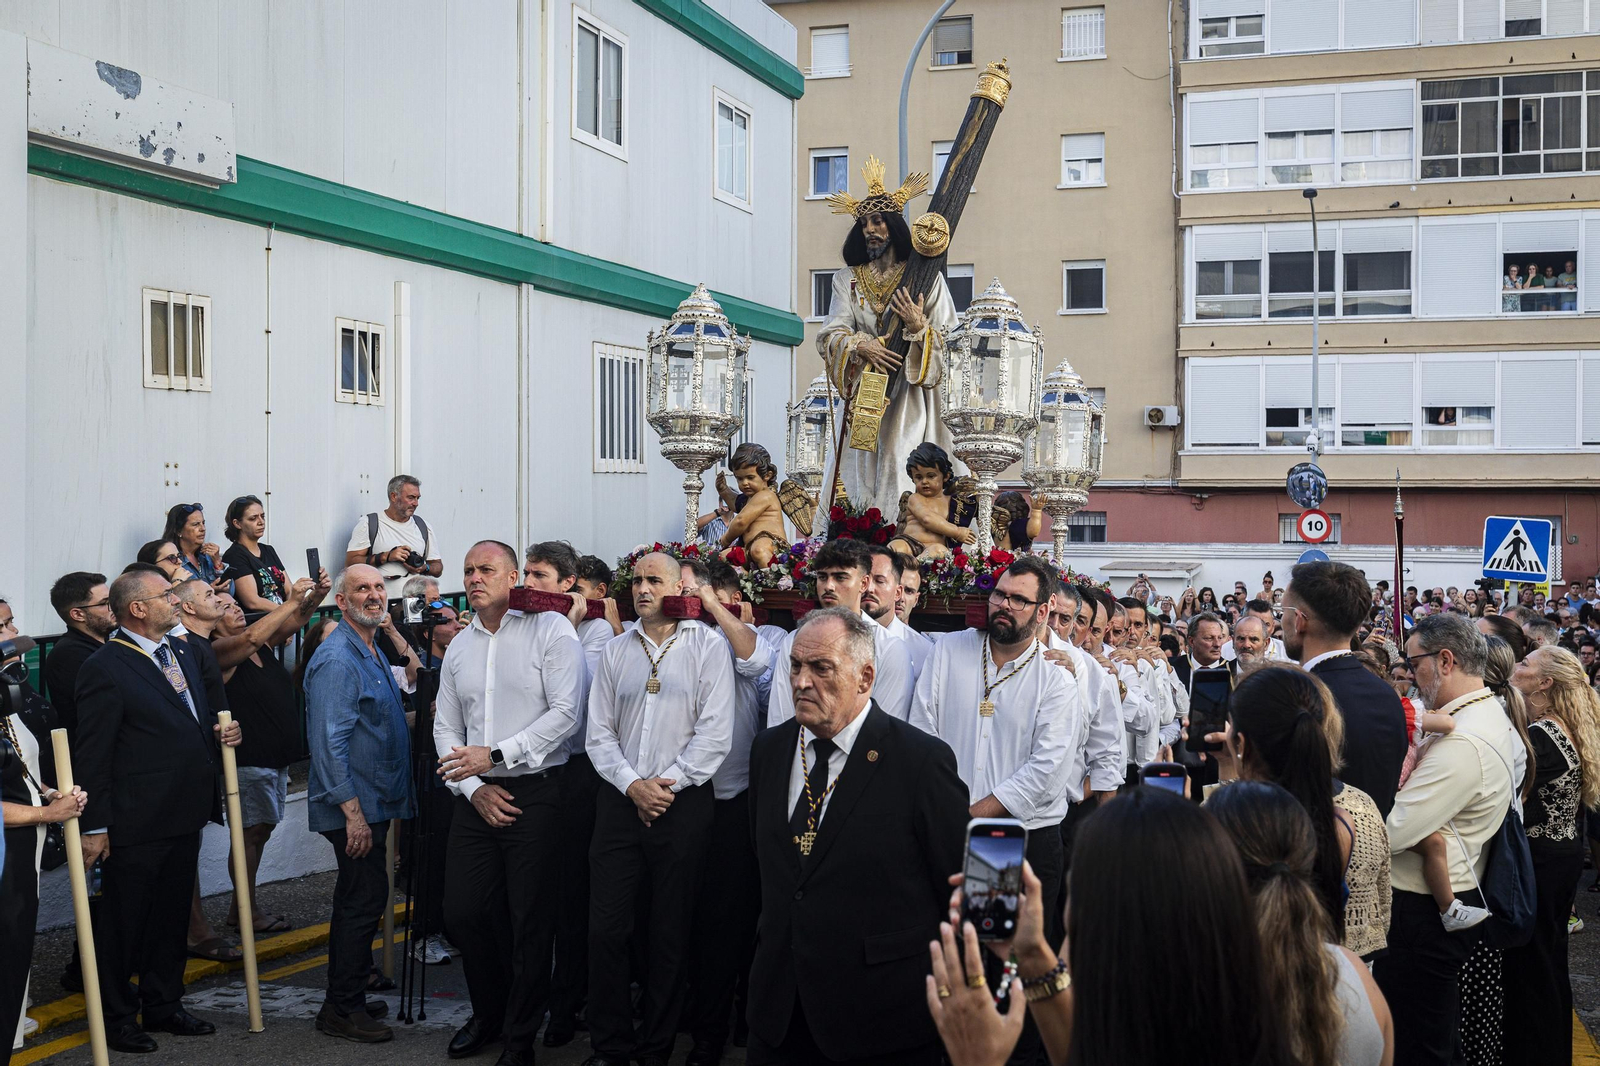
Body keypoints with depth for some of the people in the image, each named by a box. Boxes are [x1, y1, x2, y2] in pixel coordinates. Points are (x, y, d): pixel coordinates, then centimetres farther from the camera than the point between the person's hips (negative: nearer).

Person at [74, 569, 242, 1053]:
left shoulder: (183, 652, 10)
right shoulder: (105, 668, -15)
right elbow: (92, 754, -15)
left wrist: (225, 729, 4)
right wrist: (96, 827, -15)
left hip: (186, 815, 8)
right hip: (137, 824, -8)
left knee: (172, 916, 18)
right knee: (123, 922, 6)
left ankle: (164, 1005, 32)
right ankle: (116, 1017, 20)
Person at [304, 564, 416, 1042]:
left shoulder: (372, 653, 15)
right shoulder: (337, 659, -17)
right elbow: (330, 742, -22)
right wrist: (353, 811, -24)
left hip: (373, 801, 10)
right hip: (354, 805, -10)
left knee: (360, 899, 16)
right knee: (366, 898, -7)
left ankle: (347, 999, 26)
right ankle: (342, 1009, 3)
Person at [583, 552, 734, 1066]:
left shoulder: (708, 646, 1)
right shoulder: (615, 652, 12)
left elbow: (715, 733, -6)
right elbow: (599, 734, 8)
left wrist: (668, 784, -10)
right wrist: (634, 785, -6)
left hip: (683, 804, -3)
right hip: (621, 802, 3)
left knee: (670, 933, 4)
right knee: (606, 928, 0)